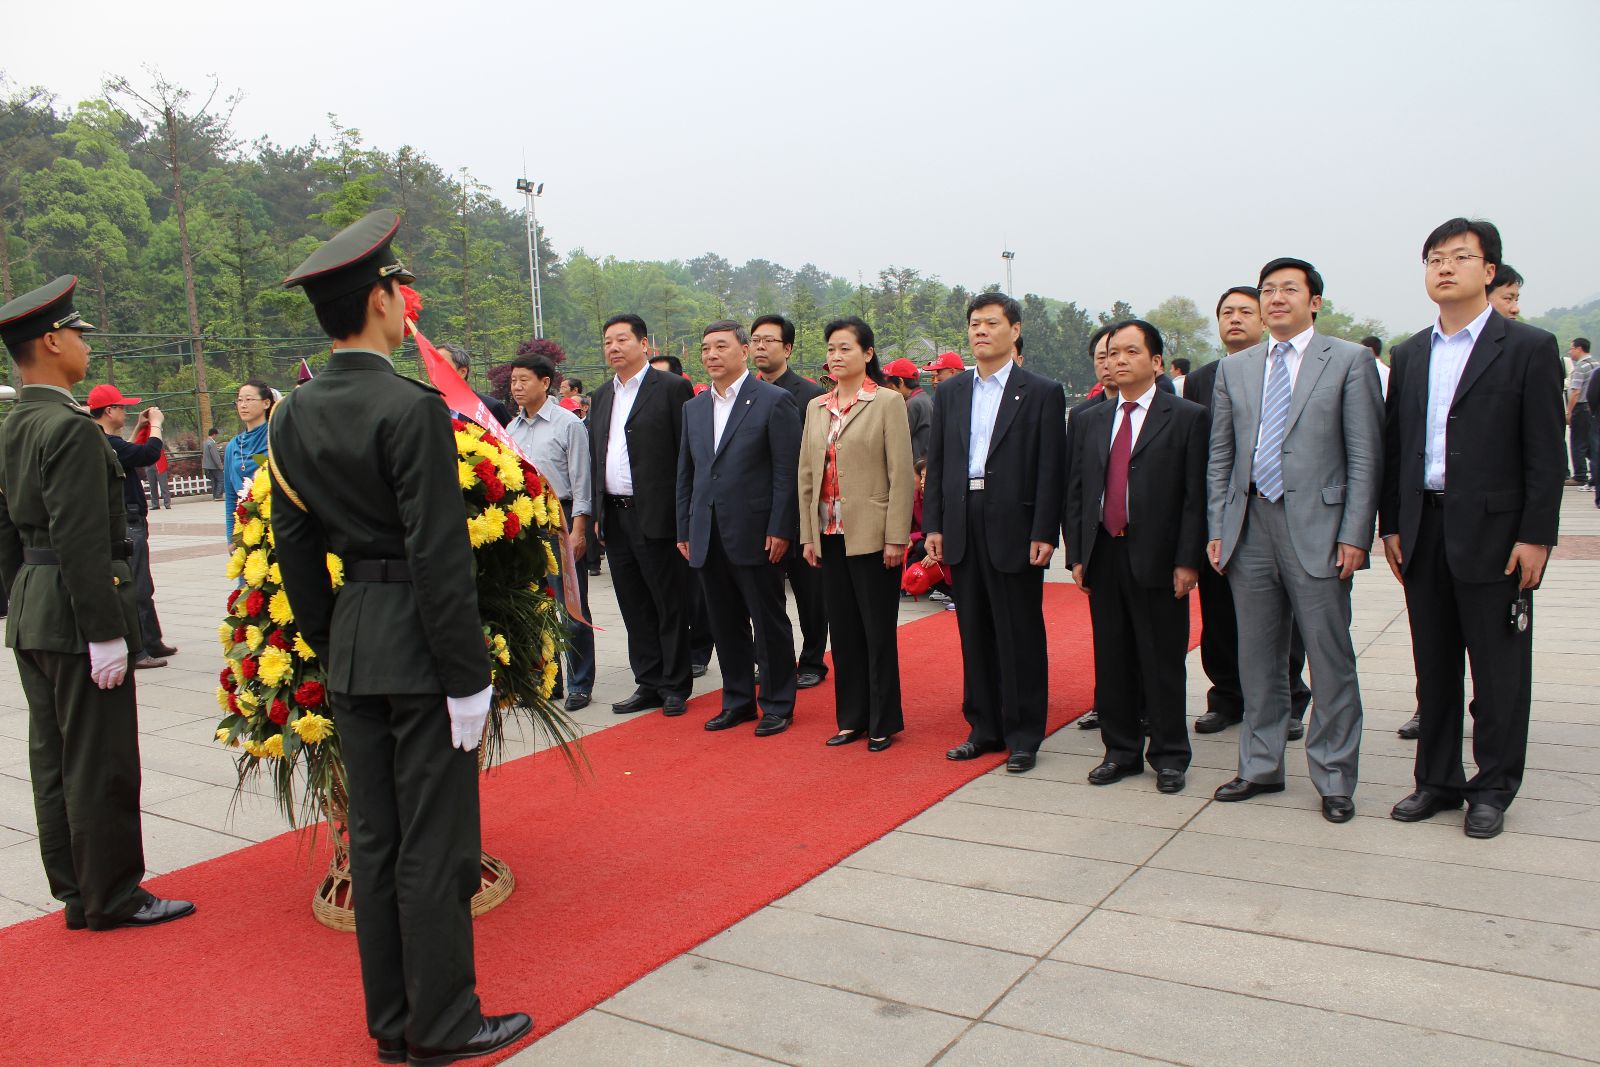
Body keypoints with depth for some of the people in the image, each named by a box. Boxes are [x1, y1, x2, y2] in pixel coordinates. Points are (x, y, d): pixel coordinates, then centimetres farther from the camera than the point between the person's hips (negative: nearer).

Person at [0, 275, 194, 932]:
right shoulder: (71, 429, -17)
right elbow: (82, 541, -22)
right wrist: (106, 633, -20)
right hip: (77, 615, -10)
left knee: (53, 759, 14)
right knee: (99, 764, 0)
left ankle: (76, 893, 25)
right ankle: (112, 899, 11)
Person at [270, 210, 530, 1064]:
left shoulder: (294, 417, 6)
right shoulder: (412, 409, -16)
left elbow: (294, 549, 11)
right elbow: (439, 556, -19)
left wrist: (327, 651, 19)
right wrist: (468, 677, -13)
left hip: (350, 648, 7)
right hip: (418, 648, -7)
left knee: (373, 840, 15)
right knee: (435, 844, 4)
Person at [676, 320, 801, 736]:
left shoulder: (775, 401, -5)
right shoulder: (694, 408, 14)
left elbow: (787, 472, -9)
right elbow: (686, 473, 16)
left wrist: (780, 530, -14)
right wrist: (684, 530, 11)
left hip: (754, 534, -6)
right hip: (707, 537, 6)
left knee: (769, 623, 4)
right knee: (725, 624, 13)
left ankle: (777, 705, 16)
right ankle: (738, 701, 25)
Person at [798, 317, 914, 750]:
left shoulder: (888, 402, -4)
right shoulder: (817, 407, 12)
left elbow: (901, 473, -9)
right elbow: (806, 473, 13)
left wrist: (895, 537, -13)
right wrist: (808, 534, 8)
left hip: (872, 535, -5)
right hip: (830, 535, 5)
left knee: (878, 631, 3)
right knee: (843, 631, 11)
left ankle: (883, 722, 15)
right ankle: (851, 718, 22)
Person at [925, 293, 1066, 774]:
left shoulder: (1042, 392, -1)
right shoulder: (950, 392, 11)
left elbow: (1050, 469, -6)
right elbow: (936, 463, 11)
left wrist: (1044, 533, -12)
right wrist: (933, 525, 4)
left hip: (1014, 530, -4)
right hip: (962, 528, 5)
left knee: (1021, 636, 3)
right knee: (975, 634, 11)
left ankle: (1024, 736, 14)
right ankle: (984, 728, 23)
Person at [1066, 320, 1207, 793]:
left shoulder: (1187, 417, -1)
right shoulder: (1093, 420, 13)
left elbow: (1195, 495, -6)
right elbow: (1075, 490, 12)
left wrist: (1188, 560, -11)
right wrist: (1076, 554, 6)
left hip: (1157, 558, -4)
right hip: (1102, 556, 4)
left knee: (1162, 662, 4)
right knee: (1111, 662, 10)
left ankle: (1169, 756, 18)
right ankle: (1121, 750, 23)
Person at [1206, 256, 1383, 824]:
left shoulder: (1349, 360, 1)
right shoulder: (1234, 368, 13)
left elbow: (1365, 455, -3)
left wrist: (1354, 534, -10)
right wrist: (1217, 528, 6)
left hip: (1317, 526, -4)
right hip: (1250, 526, 4)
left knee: (1330, 660, 1)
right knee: (1258, 658, 12)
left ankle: (1334, 778, 14)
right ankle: (1260, 767, 24)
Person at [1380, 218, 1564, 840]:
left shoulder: (1528, 348, -2)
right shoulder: (1409, 355, 12)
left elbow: (1545, 452, -6)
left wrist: (1535, 536, -12)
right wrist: (1391, 525, 7)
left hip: (1493, 532, -4)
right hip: (1423, 529, 5)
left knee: (1498, 670, 5)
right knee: (1433, 666, 12)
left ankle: (1493, 788, 19)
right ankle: (1438, 780, 24)